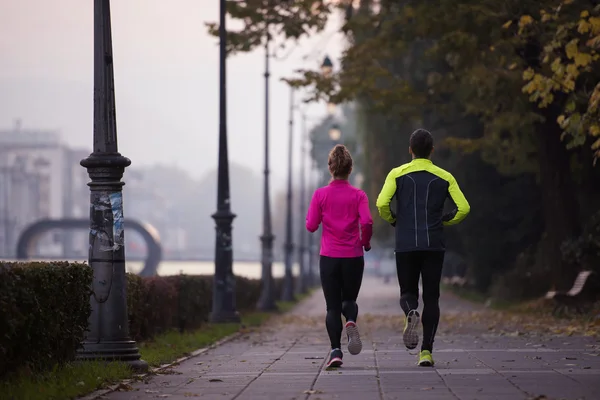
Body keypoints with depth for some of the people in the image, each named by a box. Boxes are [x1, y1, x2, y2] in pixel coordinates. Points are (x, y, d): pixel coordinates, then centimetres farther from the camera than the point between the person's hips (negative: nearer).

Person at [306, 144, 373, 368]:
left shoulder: (320, 195, -2)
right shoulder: (358, 195, -2)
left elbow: (311, 226, -2)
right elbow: (367, 222, -14)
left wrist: (312, 215, 18)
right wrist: (366, 242, 4)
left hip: (329, 257, 0)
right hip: (353, 257, 0)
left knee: (333, 307, 5)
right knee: (349, 300, 17)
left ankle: (336, 350, -11)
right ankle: (351, 323, -18)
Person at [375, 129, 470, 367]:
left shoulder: (397, 174, 3)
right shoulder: (444, 177, 6)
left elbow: (382, 204, -10)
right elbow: (463, 208, -2)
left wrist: (393, 220, 10)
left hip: (405, 245, 0)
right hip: (434, 245, 0)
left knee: (408, 292, 13)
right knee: (431, 297, 6)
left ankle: (411, 313, -23)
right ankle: (426, 350, -4)